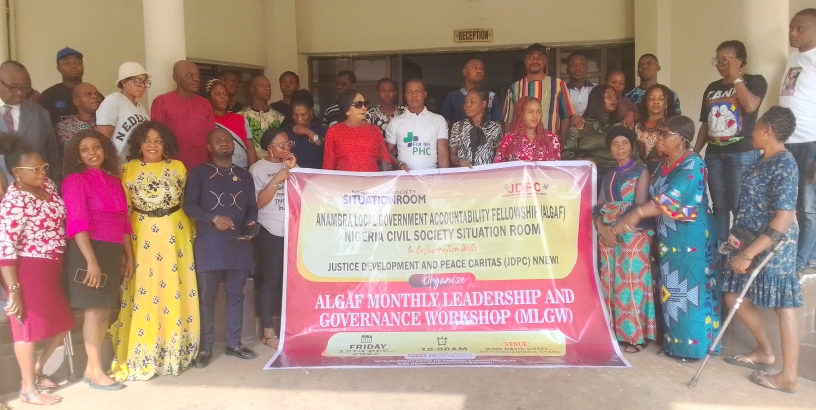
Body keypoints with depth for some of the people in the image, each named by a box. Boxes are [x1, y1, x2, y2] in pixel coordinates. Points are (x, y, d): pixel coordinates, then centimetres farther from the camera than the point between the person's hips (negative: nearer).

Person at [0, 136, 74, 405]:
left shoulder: (47, 185, 4)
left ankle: (37, 370, 36)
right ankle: (28, 388, 19)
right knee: (30, 326, 3)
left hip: (52, 268, 8)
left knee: (62, 322, 16)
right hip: (28, 270, -8)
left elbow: (61, 219, 16)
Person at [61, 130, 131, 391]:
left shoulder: (114, 180, 14)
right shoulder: (75, 180, -6)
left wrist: (129, 256, 13)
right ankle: (97, 372, 7)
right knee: (95, 310, -3)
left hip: (113, 252, 7)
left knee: (105, 311, 10)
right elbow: (78, 223, -14)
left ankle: (91, 367, 21)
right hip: (89, 251, -6)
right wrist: (91, 260, -21)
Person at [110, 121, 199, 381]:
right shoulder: (128, 170, 1)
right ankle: (144, 352, 13)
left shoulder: (178, 167, 5)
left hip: (176, 232, 2)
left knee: (176, 287, 6)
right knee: (144, 289, 0)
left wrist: (192, 231, 6)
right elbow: (123, 209, 1)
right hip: (143, 233, -1)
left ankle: (176, 348, 20)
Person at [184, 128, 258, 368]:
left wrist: (251, 223, -8)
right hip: (209, 244, -3)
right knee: (207, 297, 2)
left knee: (236, 295, 9)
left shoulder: (244, 176, 17)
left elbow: (252, 207, 12)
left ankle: (234, 343, 19)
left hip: (239, 243, 3)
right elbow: (189, 205, -5)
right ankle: (206, 347, 12)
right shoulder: (199, 173, 5)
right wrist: (214, 218, -18)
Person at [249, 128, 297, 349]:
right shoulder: (258, 169, 0)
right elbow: (258, 202, -9)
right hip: (271, 232, -4)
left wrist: (294, 170, -4)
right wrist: (277, 179, -15)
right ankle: (268, 333, 7)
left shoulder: (293, 165, 13)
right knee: (271, 280, -2)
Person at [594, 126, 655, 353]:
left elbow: (639, 206, -9)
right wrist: (602, 227, -9)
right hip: (608, 236, 6)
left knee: (631, 283, -7)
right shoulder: (608, 176, 16)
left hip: (632, 235, -5)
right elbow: (599, 206, 9)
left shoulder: (641, 171, 1)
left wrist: (617, 228, -12)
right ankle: (615, 332, 14)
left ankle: (635, 336, 0)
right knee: (610, 283, 6)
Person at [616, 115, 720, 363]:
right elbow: (654, 196, 13)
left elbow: (672, 199, -27)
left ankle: (693, 346, 10)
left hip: (691, 236, -8)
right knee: (672, 289, 12)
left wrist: (637, 213, -32)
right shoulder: (665, 163, 11)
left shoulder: (692, 165, -15)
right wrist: (635, 217, 1)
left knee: (690, 289, -1)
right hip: (669, 235, 8)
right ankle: (675, 343, 21)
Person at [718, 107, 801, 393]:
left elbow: (784, 219, -25)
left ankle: (788, 376, 13)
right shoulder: (765, 161, 9)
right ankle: (765, 352, 32)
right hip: (752, 243, 9)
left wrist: (748, 254, -26)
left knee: (784, 305, 2)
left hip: (773, 248, -9)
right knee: (735, 297, 14)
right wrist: (742, 247, 15)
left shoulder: (784, 164, -18)